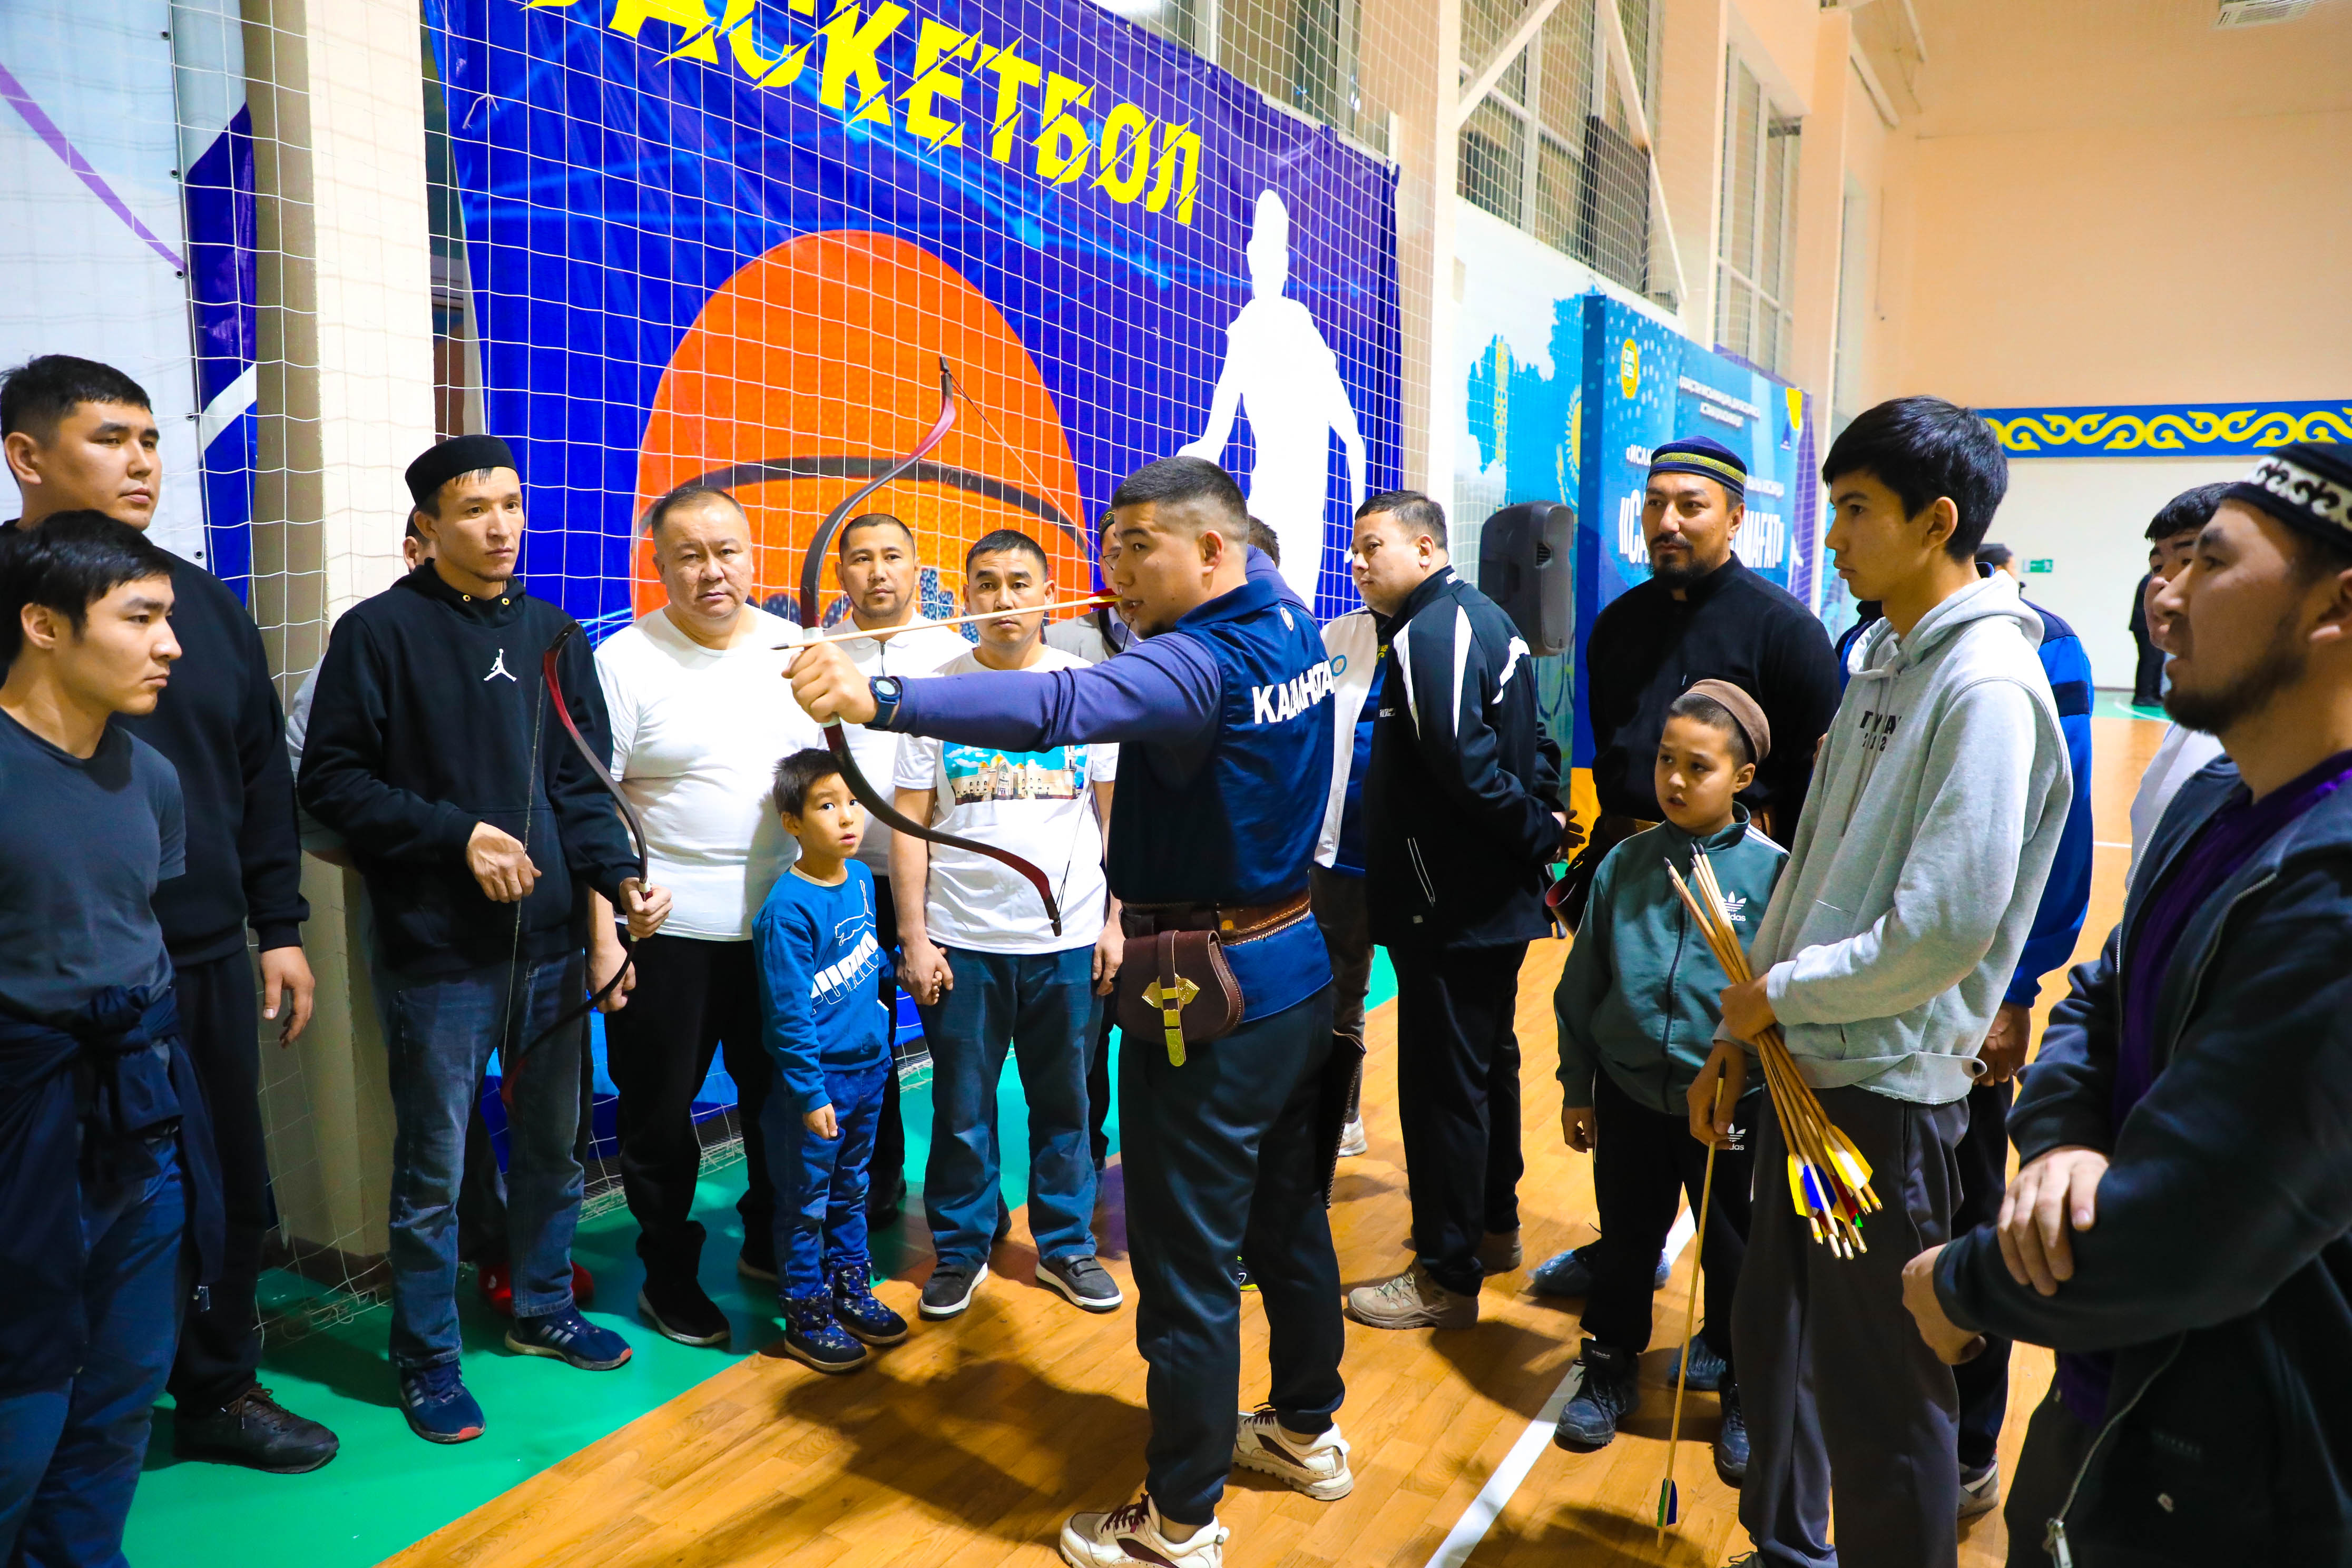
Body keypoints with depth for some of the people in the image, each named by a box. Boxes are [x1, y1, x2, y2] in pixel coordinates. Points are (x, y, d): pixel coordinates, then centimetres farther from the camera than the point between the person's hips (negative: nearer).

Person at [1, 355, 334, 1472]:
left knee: (232, 1192, 15)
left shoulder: (203, 599, 10)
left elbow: (262, 774, 14)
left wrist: (279, 928, 12)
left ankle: (219, 1390, 34)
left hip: (213, 961, 6)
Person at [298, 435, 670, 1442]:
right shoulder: (380, 631, -5)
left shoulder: (552, 633, 8)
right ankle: (426, 1358, 23)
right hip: (436, 952, -5)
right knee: (434, 1167, 5)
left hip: (550, 942, 5)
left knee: (552, 1144, 17)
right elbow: (331, 782, -7)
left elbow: (581, 783, 8)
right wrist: (455, 834, -16)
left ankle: (543, 1309, 37)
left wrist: (621, 876, -8)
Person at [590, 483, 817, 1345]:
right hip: (666, 928, -3)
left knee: (782, 1095, 16)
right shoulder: (623, 661, -7)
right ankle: (668, 1270, 27)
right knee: (658, 1110, 8)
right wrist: (602, 935, -13)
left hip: (782, 920, 4)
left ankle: (772, 1243, 37)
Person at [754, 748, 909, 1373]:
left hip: (867, 1068, 7)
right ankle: (806, 1317, 21)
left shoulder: (861, 878, 0)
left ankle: (851, 1291, 35)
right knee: (807, 1203, 8)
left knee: (851, 1191, 21)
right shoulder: (788, 909, -22)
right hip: (815, 1080, -7)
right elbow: (789, 1015, -20)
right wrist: (811, 1093, -18)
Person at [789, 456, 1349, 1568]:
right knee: (1287, 1217, 23)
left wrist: (876, 700, -50)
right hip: (1299, 973, 9)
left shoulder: (1199, 664, -23)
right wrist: (1143, 613, 13)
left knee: (1189, 1266, 3)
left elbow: (1059, 707, -41)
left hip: (1211, 997, -9)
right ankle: (1308, 1431, 41)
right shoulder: (1287, 622, 4)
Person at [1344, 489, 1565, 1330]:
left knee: (1442, 1081, -1)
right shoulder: (1481, 617, 15)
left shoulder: (1431, 633, -19)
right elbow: (1535, 741, 16)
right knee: (1486, 1062, 22)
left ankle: (1447, 1277, 10)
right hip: (1495, 899, 11)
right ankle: (1493, 1225, 38)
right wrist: (1545, 815, 5)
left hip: (1451, 906, -11)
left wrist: (1537, 831, -16)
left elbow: (1464, 762, -29)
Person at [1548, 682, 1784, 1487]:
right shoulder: (1624, 865, -2)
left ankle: (1742, 1396, 34)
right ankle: (1610, 1371, 37)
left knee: (1732, 1253, 13)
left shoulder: (1773, 871, -11)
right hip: (1629, 1093, 2)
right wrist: (1576, 1088, 6)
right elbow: (1581, 984, 4)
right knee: (1625, 1239, 16)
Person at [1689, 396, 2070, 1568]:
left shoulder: (1987, 686, -18)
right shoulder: (1885, 661, 11)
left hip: (1887, 1086, -9)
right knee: (1772, 1340, 21)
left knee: (1881, 1394, 5)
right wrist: (1741, 1032, 12)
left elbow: (1947, 926, -24)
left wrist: (1779, 993, -11)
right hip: (1806, 1065, 9)